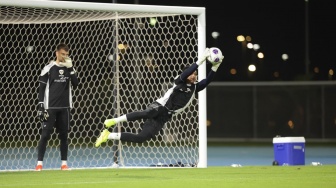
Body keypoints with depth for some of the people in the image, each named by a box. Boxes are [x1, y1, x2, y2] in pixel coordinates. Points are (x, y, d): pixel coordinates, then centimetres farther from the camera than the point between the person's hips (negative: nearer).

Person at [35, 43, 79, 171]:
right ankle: (39, 163, -6)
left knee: (64, 135, 6)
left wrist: (70, 69, -11)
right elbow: (41, 88, -2)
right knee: (45, 134, -7)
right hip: (50, 107, -3)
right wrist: (41, 106, -8)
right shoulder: (48, 68, -2)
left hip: (65, 107, 3)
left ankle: (64, 163, 11)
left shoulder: (69, 68, 8)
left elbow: (75, 85, -4)